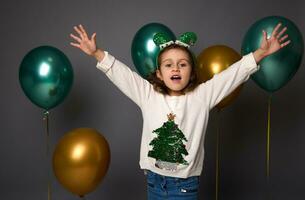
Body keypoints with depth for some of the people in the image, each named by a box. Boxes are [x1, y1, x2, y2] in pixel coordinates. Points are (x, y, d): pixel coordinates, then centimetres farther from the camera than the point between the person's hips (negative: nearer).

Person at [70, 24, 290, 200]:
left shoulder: (202, 96, -4)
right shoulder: (148, 95, 0)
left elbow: (233, 74, -6)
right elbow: (121, 74, 0)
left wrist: (260, 53, -12)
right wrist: (97, 53, -6)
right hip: (155, 181, 2)